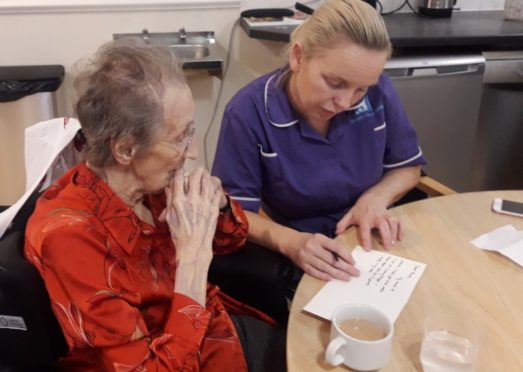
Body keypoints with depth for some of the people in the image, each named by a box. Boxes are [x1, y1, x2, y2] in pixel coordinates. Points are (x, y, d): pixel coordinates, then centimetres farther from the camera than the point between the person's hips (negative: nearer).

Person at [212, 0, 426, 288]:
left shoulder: (378, 92, -9)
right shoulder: (249, 112, -18)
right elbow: (234, 213, -14)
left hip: (373, 247, 3)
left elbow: (407, 167, 6)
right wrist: (290, 242, -31)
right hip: (294, 267, -2)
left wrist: (376, 197, -13)